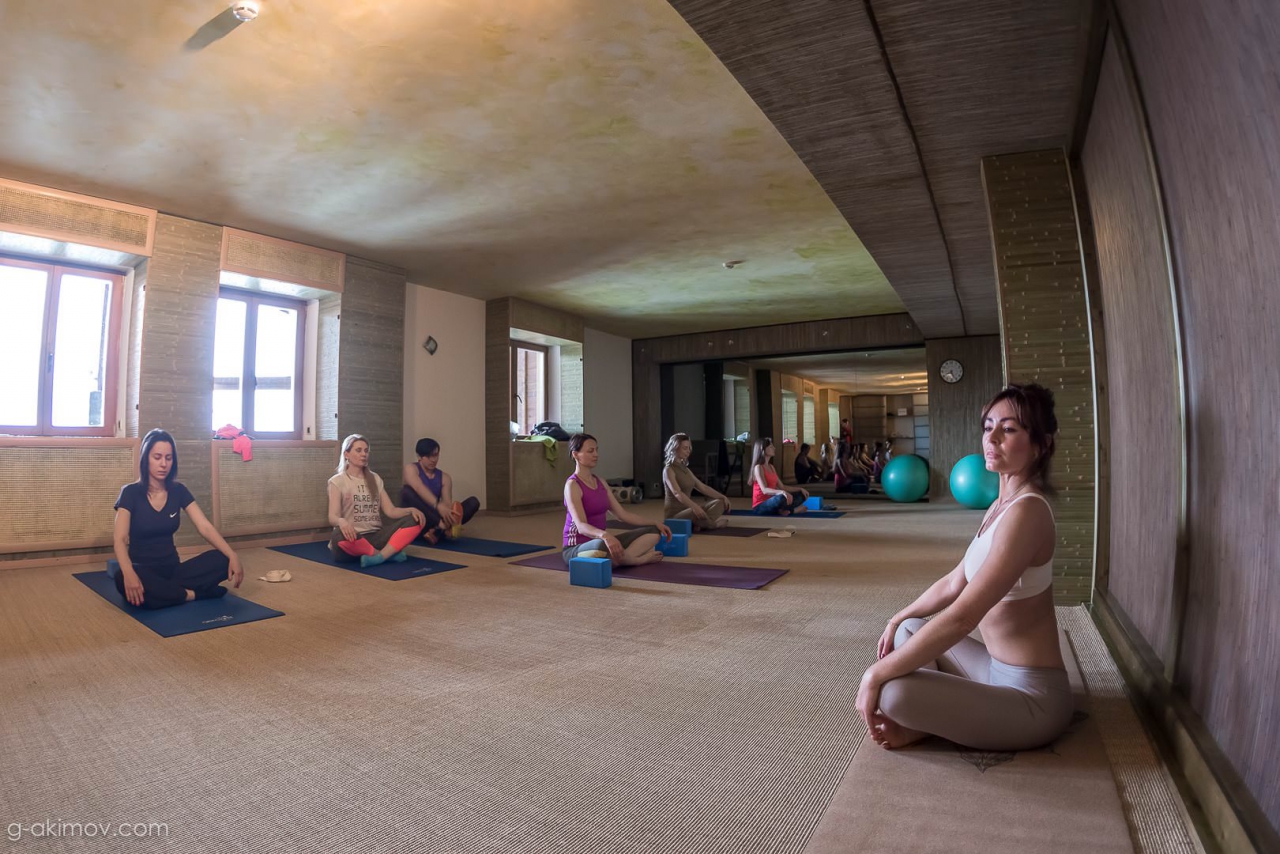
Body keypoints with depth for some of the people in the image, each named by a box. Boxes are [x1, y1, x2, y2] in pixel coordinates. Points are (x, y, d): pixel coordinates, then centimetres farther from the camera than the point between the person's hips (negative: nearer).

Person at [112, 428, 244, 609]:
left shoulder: (178, 491, 3)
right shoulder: (131, 493, -9)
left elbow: (205, 528, -6)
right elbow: (120, 540, -20)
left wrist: (232, 556, -22)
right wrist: (129, 574, -41)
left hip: (172, 568, 3)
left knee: (222, 559, -21)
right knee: (124, 580, -39)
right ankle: (192, 594, -23)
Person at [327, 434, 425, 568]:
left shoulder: (375, 479, 16)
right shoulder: (337, 481, 2)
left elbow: (390, 510, 8)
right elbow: (332, 517, -11)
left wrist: (411, 510, -13)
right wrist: (341, 522, -36)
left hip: (375, 536, 4)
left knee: (413, 520, -17)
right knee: (339, 536, -39)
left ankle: (379, 557, -35)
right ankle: (390, 553, -20)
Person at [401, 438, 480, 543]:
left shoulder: (444, 478, 11)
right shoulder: (411, 469, 1)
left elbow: (447, 503, -5)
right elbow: (419, 489, -21)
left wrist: (450, 522, -27)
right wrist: (438, 506, -39)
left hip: (433, 521, 4)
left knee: (473, 502, -11)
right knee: (406, 491, -28)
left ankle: (437, 531, -37)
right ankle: (442, 525, -39)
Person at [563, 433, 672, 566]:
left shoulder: (601, 482, 11)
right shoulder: (572, 485, -14)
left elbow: (622, 514, 13)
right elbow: (581, 526, -28)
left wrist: (655, 525, 5)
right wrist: (605, 535, -48)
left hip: (599, 540, 8)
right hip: (577, 549, -7)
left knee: (654, 531, -1)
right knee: (603, 545, -42)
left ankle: (620, 558, -23)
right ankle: (641, 558, -14)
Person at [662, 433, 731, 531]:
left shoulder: (685, 469, 15)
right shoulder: (669, 470, -11)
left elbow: (703, 487, 15)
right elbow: (677, 493, -28)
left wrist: (723, 497, 4)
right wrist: (694, 506, -43)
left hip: (688, 508, 9)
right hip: (675, 514, -9)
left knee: (720, 503, -2)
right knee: (699, 513, -37)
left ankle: (700, 524, -22)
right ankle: (714, 522, -6)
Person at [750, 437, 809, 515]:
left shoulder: (771, 467, 13)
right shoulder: (758, 467, -14)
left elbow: (782, 486, 16)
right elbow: (765, 490, -27)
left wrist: (800, 489, 9)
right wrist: (782, 492, -43)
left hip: (770, 502, 9)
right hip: (760, 506, -9)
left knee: (801, 495, 8)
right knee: (781, 497, -38)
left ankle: (785, 510, -14)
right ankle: (793, 509, -8)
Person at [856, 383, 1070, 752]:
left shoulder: (1026, 511, -25)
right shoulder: (1001, 505, 6)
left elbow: (962, 617, -30)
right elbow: (953, 584, 17)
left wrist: (876, 674, -25)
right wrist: (898, 619, 20)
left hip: (1032, 697, -10)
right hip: (1000, 671, 10)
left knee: (893, 693, -28)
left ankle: (922, 725, 3)